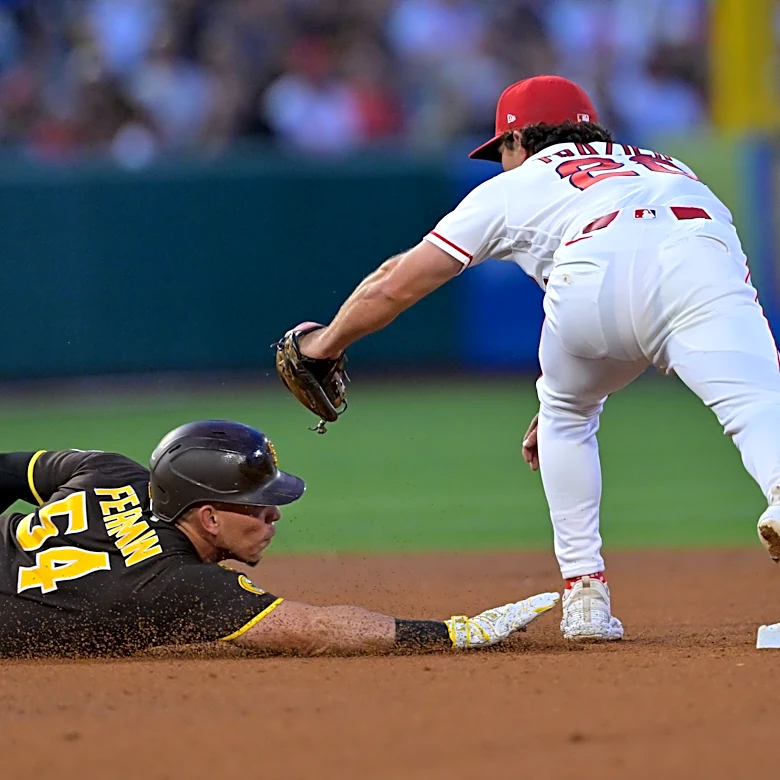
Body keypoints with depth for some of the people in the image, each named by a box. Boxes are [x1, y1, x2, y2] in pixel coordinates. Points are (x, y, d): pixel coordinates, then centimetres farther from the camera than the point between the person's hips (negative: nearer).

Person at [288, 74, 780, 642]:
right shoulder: (665, 166, 45)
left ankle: (586, 595, 18)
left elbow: (394, 286, 37)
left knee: (566, 415, 26)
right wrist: (564, 402, 58)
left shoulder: (516, 187, 34)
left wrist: (327, 344, 54)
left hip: (595, 271, -1)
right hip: (706, 267, 1)